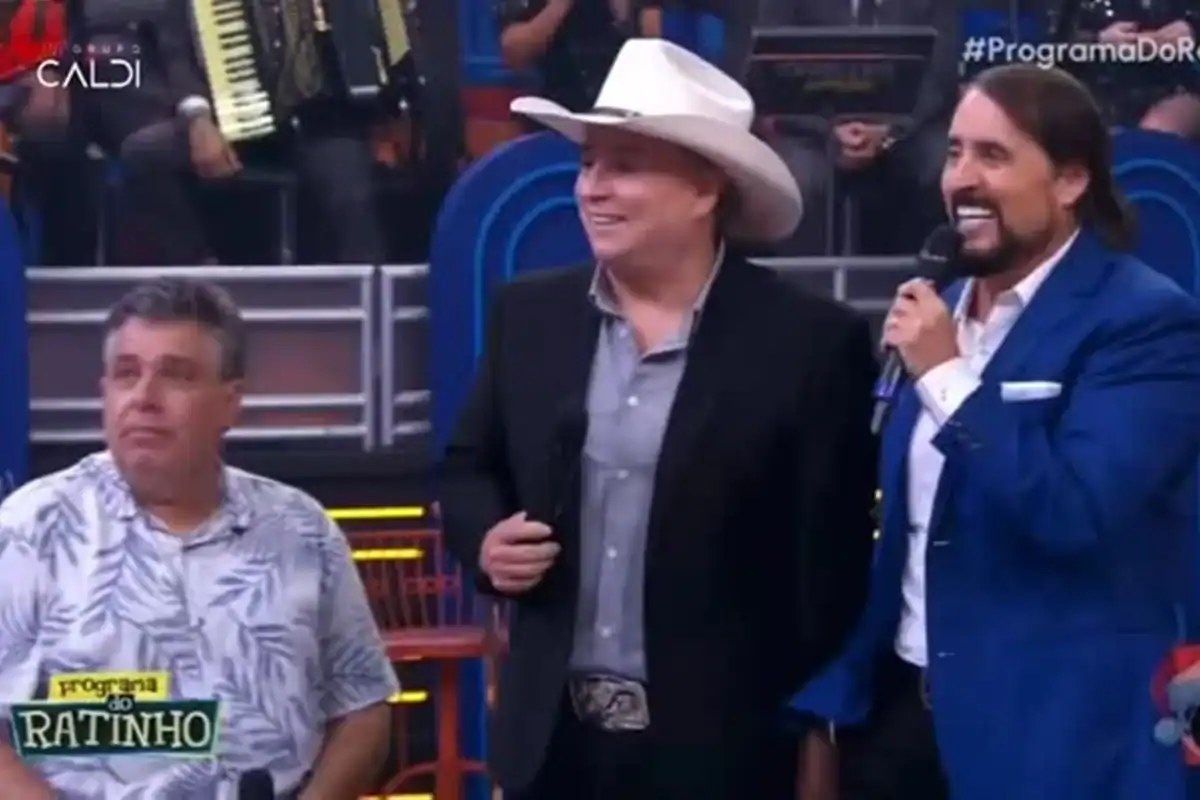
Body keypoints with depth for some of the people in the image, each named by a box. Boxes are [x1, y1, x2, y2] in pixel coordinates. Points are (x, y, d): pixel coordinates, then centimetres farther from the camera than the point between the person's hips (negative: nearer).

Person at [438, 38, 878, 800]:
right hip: (555, 737, 4)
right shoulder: (530, 314, 4)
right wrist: (486, 539, -6)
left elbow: (828, 564, -8)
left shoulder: (811, 341, -9)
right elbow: (470, 467, 16)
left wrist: (817, 738, -8)